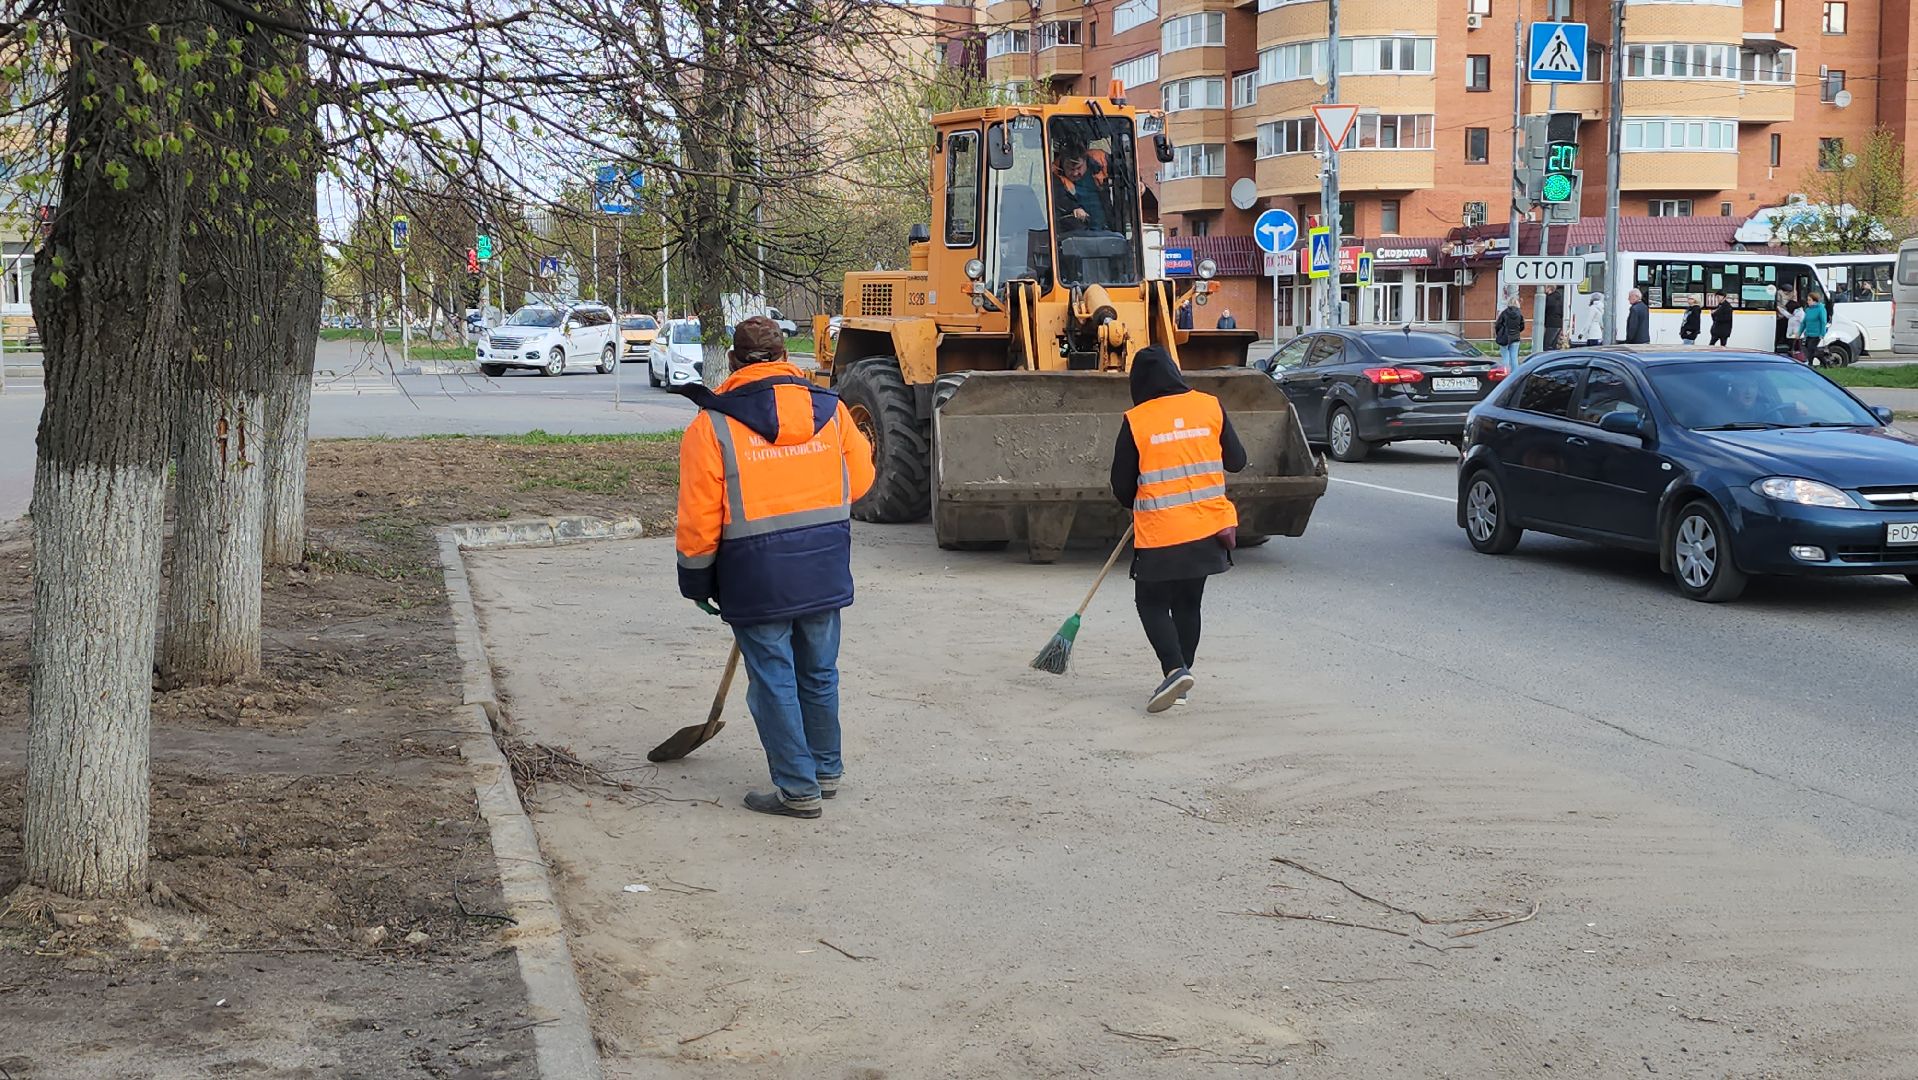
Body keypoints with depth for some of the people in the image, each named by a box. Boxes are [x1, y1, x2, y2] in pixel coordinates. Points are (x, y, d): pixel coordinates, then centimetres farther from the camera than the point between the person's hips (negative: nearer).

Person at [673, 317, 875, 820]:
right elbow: (859, 481, 11)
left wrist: (696, 578, 5)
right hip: (825, 569, 4)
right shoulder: (829, 408, 3)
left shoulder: (712, 425, -8)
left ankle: (798, 788, 10)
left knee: (773, 680, 6)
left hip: (757, 574, -4)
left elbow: (699, 516, -8)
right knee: (819, 673, 18)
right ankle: (826, 769, 32)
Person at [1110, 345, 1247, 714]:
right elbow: (1236, 461, 8)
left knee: (1152, 602, 8)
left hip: (1159, 532, -4)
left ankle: (1175, 669, -12)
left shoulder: (1136, 421, -9)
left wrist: (1136, 505, 20)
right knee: (1188, 603, 16)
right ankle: (1180, 676, 20)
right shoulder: (1210, 407, -1)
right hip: (1208, 528, 4)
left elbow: (1121, 484, -2)